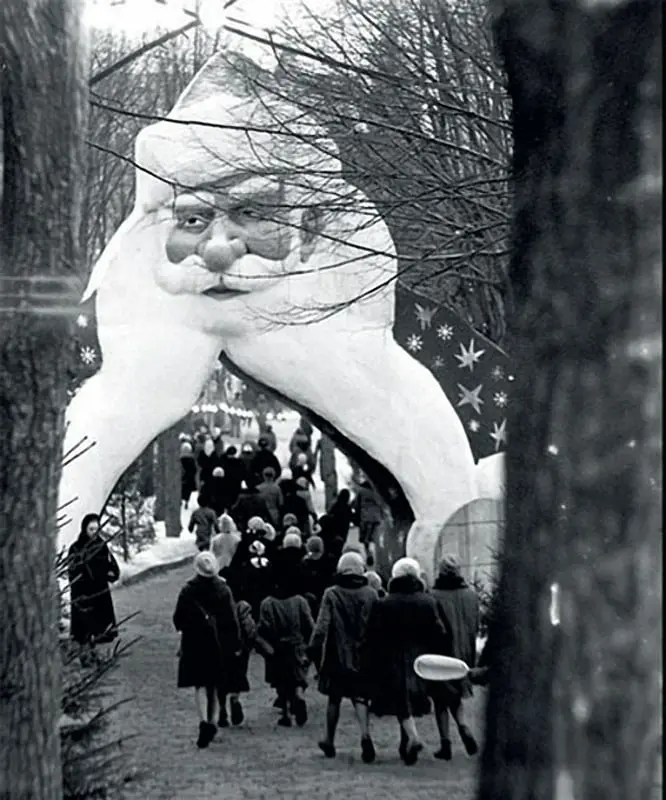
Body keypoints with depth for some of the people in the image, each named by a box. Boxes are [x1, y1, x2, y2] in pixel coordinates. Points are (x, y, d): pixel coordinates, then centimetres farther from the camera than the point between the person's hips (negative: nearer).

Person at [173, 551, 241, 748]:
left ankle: (204, 720, -21)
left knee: (200, 684, -1)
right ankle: (212, 721, 20)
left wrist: (184, 628, 18)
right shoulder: (223, 590, -5)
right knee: (215, 685, 16)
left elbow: (177, 619, -4)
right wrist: (236, 645, 4)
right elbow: (232, 620, -4)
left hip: (195, 644, -2)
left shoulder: (188, 591, -9)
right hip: (219, 645, 2)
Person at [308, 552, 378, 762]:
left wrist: (314, 648, -4)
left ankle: (329, 741, 23)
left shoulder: (332, 594, -7)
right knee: (360, 697, 3)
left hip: (338, 655, -1)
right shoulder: (371, 595, 0)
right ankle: (365, 734, -20)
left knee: (334, 698, 13)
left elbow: (322, 625, -10)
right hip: (364, 655, 1)